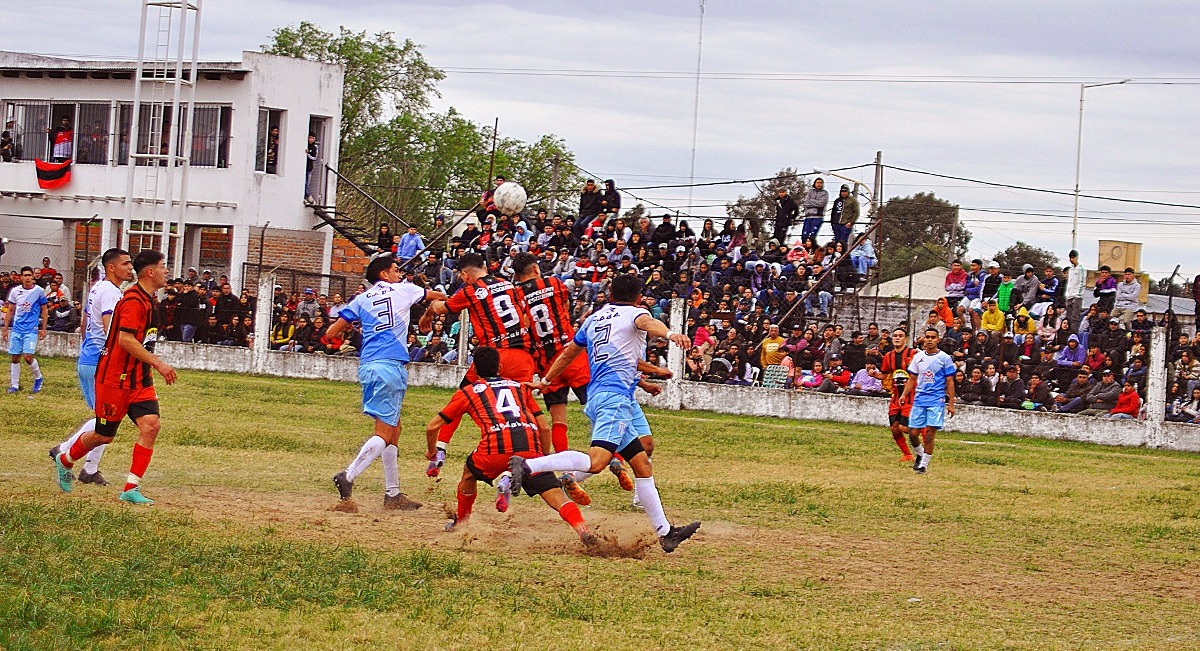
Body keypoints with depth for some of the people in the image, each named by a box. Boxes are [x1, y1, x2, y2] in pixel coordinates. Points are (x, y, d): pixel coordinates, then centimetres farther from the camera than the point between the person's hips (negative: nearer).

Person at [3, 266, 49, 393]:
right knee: (15, 358, 4)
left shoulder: (39, 291, -2)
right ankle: (14, 385, 13)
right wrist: (5, 329, 10)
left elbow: (44, 310, 4)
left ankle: (38, 378, 11)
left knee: (28, 356, -13)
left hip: (31, 329, -3)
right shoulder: (15, 291, 4)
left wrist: (43, 328, -1)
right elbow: (10, 311, 12)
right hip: (17, 329, 3)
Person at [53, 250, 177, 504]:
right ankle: (65, 460, 32)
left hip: (139, 378, 8)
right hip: (116, 378, -8)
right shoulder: (133, 300, -18)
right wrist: (158, 363, -27)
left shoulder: (149, 300, 13)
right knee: (104, 435, 4)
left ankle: (131, 488, -8)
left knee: (151, 425, -10)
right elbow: (125, 340, -27)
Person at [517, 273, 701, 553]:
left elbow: (568, 353, 33)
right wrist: (670, 334, -42)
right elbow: (647, 323, -20)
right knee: (596, 461, -25)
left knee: (642, 464, 12)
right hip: (615, 395, -9)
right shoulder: (634, 313, 4)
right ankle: (528, 465, -34)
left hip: (595, 394, 9)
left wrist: (546, 381, 48)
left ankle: (665, 532, 12)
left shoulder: (594, 318, 24)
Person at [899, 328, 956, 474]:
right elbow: (912, 379, 16)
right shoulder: (918, 357, 10)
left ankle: (924, 464, -2)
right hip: (919, 399, 4)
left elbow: (950, 383, 0)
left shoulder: (944, 358, -1)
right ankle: (920, 455, 28)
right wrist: (904, 395, 2)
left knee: (930, 433, -10)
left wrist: (951, 404, -4)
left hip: (936, 400, -4)